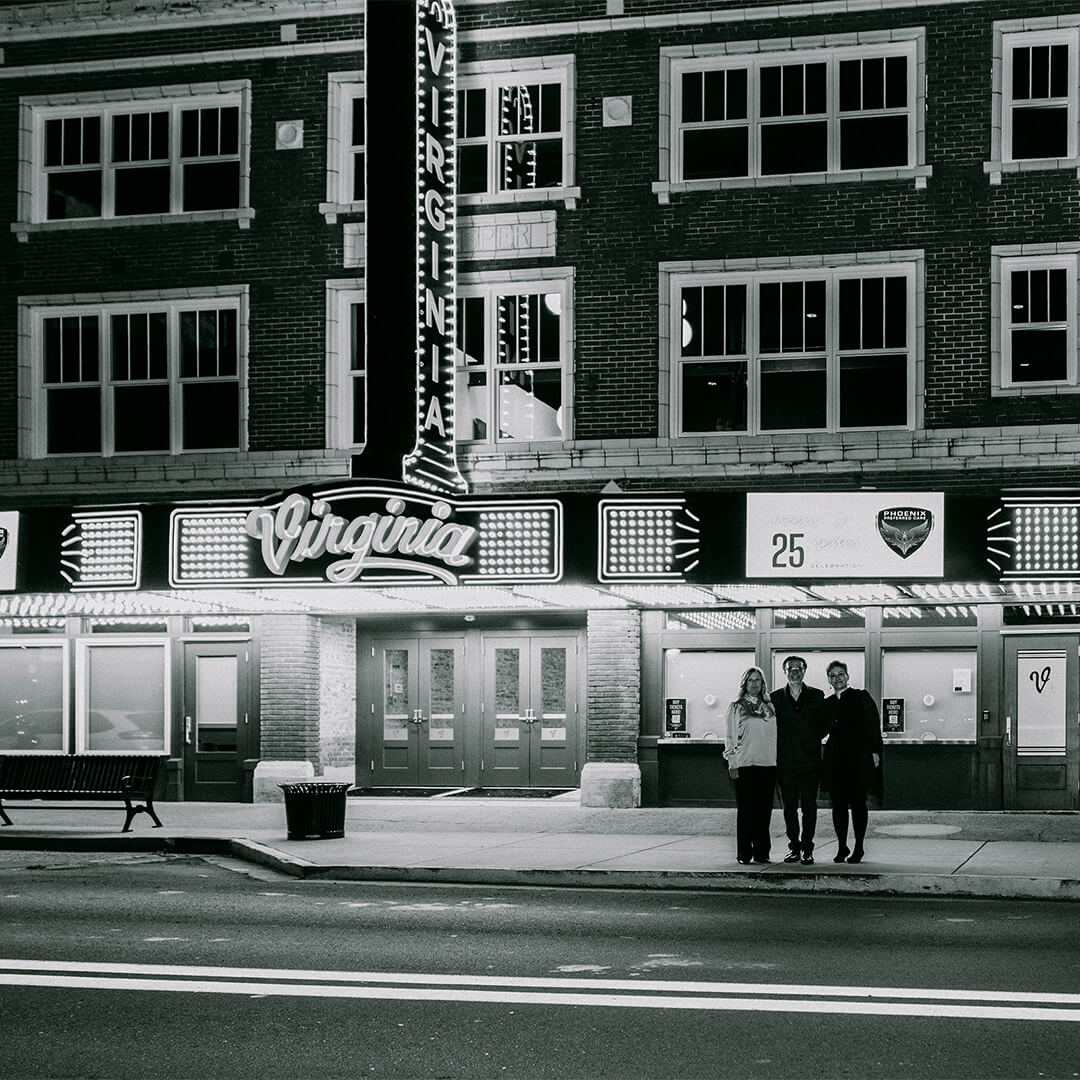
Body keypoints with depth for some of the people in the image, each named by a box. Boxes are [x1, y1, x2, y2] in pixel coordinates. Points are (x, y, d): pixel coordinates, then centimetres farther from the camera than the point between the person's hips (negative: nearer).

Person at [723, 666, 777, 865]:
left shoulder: (769, 707, 14)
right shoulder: (736, 707, 5)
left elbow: (775, 735, 16)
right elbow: (729, 737, 3)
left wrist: (778, 761, 8)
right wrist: (732, 763, -4)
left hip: (768, 764, 3)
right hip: (744, 765, -3)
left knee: (764, 809, 2)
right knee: (745, 810, -3)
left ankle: (761, 852, 8)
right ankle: (744, 853, 2)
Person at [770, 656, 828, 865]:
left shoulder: (817, 696, 6)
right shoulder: (775, 697, 7)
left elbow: (824, 726, 9)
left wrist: (811, 740, -1)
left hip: (809, 760, -1)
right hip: (785, 762, 1)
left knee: (809, 805, -3)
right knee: (789, 807, 5)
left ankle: (807, 849, 1)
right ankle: (794, 847, 13)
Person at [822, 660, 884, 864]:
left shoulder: (861, 698, 2)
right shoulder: (827, 704, 14)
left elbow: (873, 726, -2)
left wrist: (875, 752, -9)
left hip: (858, 760, -4)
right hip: (835, 761, 4)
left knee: (858, 804, -2)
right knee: (838, 804, 3)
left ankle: (858, 848, 5)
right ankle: (841, 847, 11)